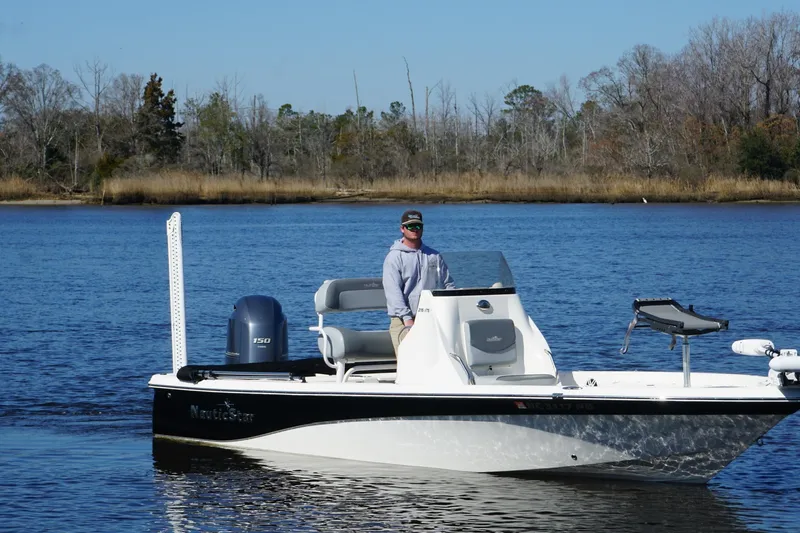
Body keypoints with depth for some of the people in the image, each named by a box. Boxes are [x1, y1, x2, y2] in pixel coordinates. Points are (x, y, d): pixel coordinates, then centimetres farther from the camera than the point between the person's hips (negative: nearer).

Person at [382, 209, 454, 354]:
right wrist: (407, 318, -19)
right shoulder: (394, 257, 1)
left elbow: (449, 285, 18)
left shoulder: (434, 256, 17)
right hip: (403, 321, -4)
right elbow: (393, 291, -8)